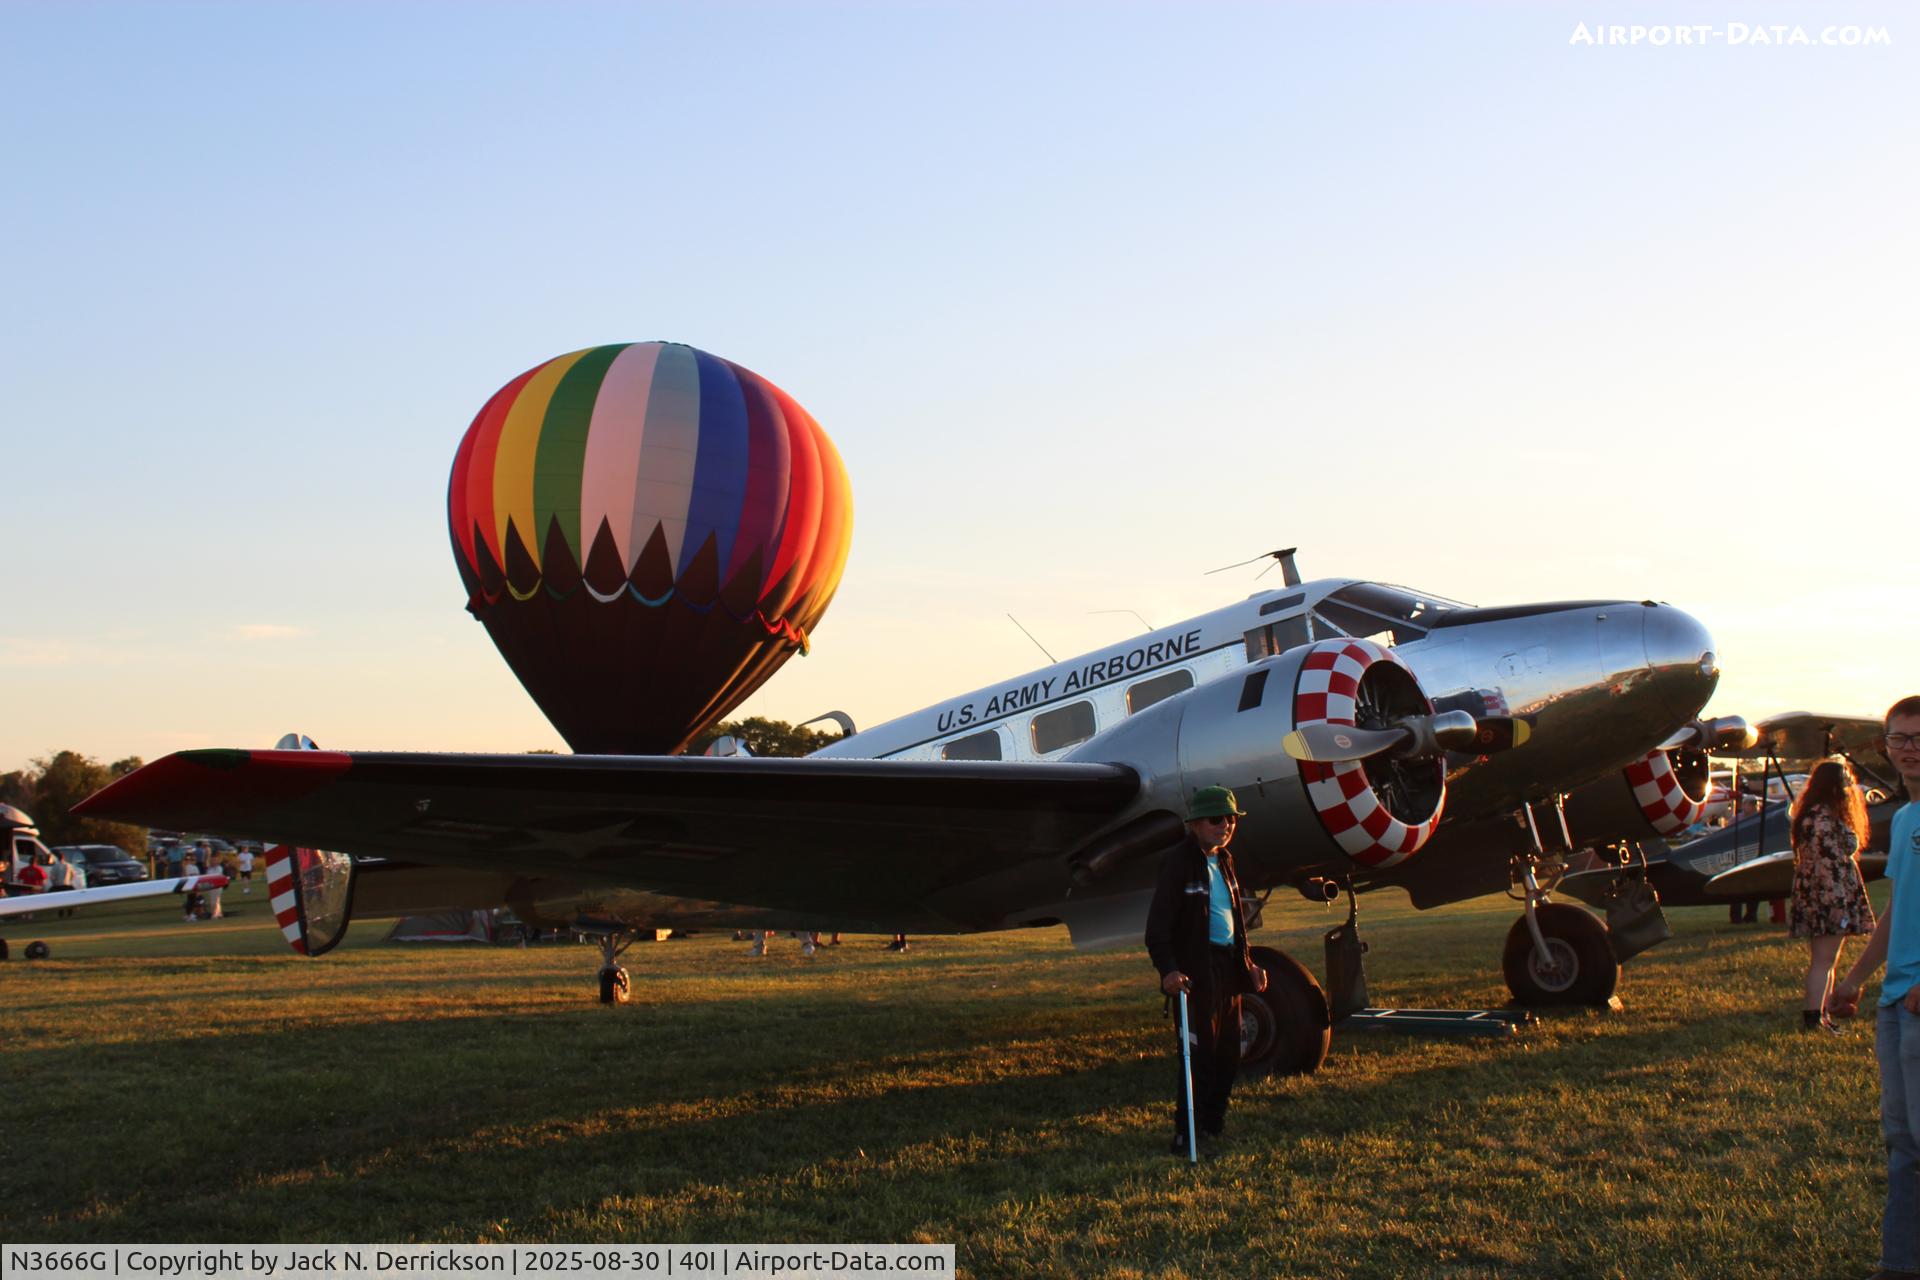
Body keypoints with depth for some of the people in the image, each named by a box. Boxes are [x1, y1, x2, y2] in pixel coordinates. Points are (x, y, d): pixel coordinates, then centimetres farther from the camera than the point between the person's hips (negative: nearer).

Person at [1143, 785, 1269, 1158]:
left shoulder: (1223, 862, 16)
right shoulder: (1179, 862, -11)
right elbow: (1159, 923, -17)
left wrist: (1248, 963, 21)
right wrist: (1168, 969, -27)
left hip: (1228, 966, 8)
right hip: (1196, 969, -8)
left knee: (1228, 1052, 12)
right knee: (1199, 1053, -8)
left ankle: (1214, 1123, 26)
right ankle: (1185, 1136, -1)